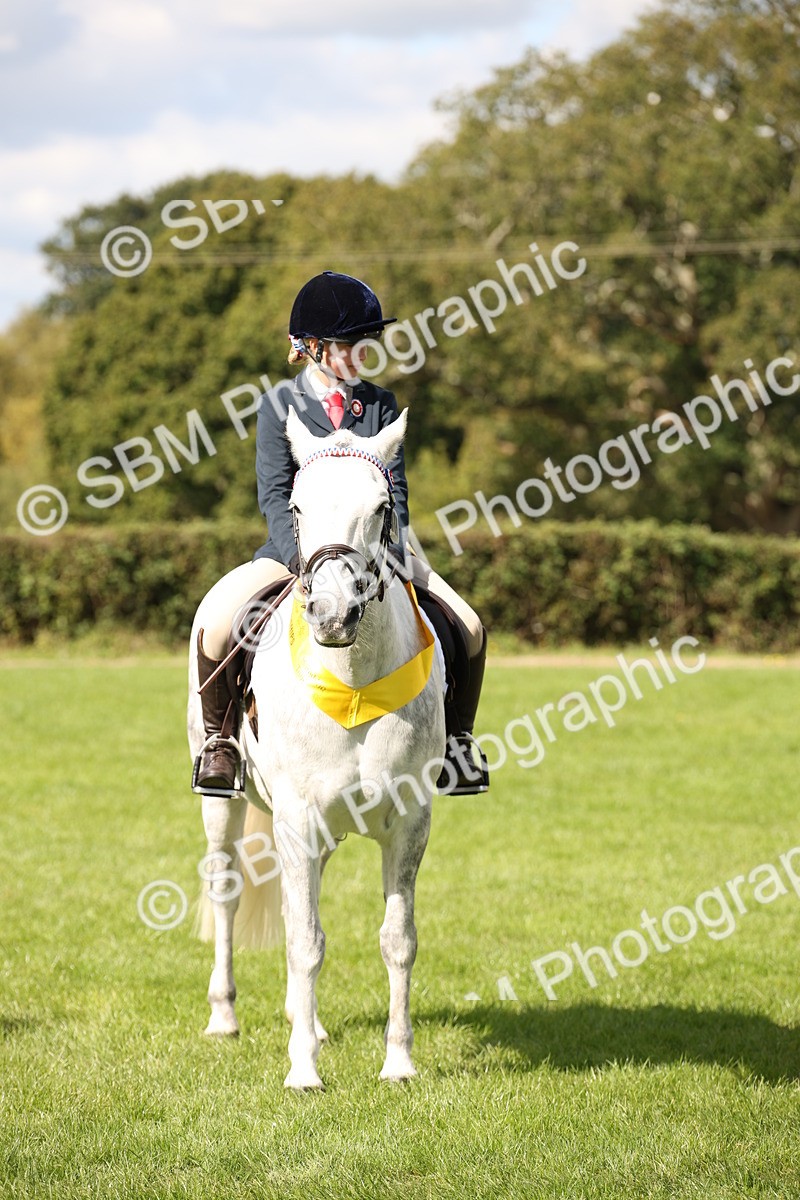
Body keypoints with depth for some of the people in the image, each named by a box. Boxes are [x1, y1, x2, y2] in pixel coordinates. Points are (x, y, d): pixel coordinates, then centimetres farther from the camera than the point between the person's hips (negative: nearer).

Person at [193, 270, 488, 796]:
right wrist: (301, 557, -23)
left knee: (469, 628, -14)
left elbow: (394, 488, 2)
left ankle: (456, 736, 8)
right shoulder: (281, 404, 0)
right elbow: (274, 494, -8)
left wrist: (390, 551, -16)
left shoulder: (380, 406, 8)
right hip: (294, 550, -2)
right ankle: (221, 735, -4)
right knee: (215, 626, -28)